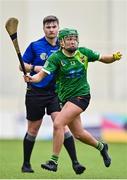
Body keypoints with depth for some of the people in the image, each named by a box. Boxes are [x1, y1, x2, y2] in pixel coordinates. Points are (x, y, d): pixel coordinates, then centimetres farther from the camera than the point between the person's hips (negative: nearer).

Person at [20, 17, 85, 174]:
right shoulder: (35, 46, -1)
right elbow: (22, 65, 3)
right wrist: (35, 68, -15)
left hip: (56, 92, 1)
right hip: (36, 92, -1)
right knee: (33, 130, 8)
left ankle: (75, 162, -19)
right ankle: (26, 164, 23)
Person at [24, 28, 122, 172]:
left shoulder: (83, 52, -3)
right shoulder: (56, 57, -9)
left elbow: (104, 59, 11)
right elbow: (42, 74, -20)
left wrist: (115, 57, -10)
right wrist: (31, 78, -41)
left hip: (81, 95, -3)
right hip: (66, 98, 3)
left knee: (58, 124, -21)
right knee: (78, 134, 14)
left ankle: (54, 161, -12)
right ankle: (101, 146, 45)